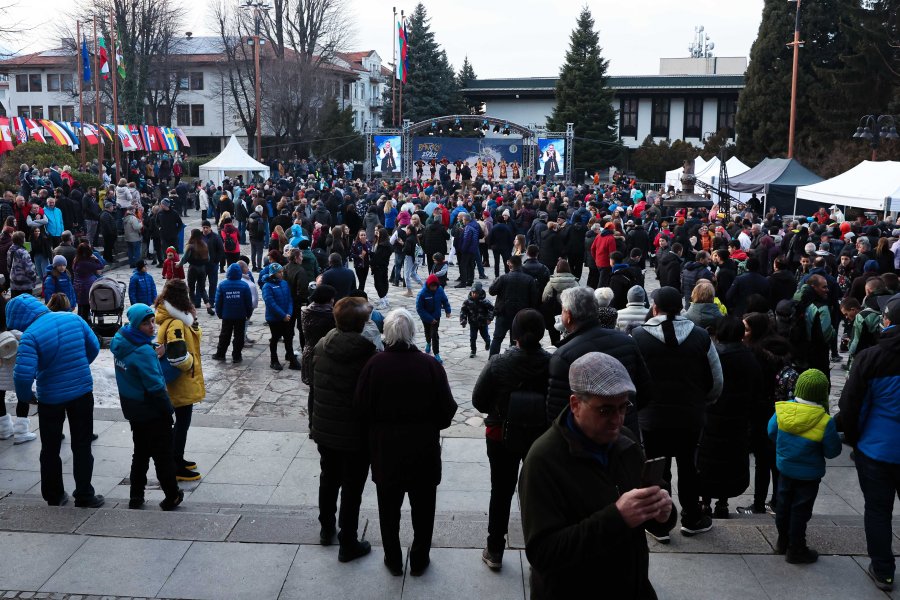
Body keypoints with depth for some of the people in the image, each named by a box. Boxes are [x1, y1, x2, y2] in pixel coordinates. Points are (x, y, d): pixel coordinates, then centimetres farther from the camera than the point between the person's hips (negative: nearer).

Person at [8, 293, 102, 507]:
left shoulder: (30, 335, -20)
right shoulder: (73, 318, -5)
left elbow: (23, 374, -25)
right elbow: (94, 347, 5)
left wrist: (23, 399, -7)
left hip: (51, 398, -3)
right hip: (83, 392, 3)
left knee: (50, 449, 16)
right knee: (82, 447, 13)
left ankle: (54, 497, 27)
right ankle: (84, 497, 16)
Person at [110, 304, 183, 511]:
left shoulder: (122, 342, -2)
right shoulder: (143, 351, -27)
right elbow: (156, 387, -24)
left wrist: (154, 356, -4)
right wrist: (168, 410, -13)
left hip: (133, 409, 8)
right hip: (152, 411, -8)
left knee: (141, 453, 21)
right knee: (163, 455, 7)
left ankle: (136, 497, 28)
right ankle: (171, 497, 18)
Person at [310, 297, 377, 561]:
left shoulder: (321, 347, -3)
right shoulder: (367, 355, -23)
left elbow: (312, 389, 6)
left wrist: (313, 424, 17)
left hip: (324, 430, 6)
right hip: (355, 435, -6)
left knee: (328, 480, 23)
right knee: (352, 488, 8)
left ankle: (327, 530, 40)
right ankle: (348, 544, 17)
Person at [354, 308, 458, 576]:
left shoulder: (374, 364, -14)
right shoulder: (430, 365, -15)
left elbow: (361, 407, -7)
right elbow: (447, 409, -10)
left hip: (385, 448, 1)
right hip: (423, 449, 0)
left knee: (389, 507, 17)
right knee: (423, 508, 17)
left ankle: (393, 560, 30)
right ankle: (419, 561, 29)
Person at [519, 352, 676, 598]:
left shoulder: (627, 441, -1)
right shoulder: (545, 459, -23)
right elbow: (542, 552, -28)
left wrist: (663, 511, -15)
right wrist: (616, 518, -35)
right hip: (572, 591, -6)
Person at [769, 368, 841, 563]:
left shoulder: (782, 409, -12)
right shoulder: (825, 422, -24)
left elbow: (771, 432, 2)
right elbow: (832, 451, -14)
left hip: (784, 467, 5)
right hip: (808, 474, -4)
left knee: (784, 506, 20)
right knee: (800, 511, 7)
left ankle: (783, 541, 35)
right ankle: (796, 550, 18)